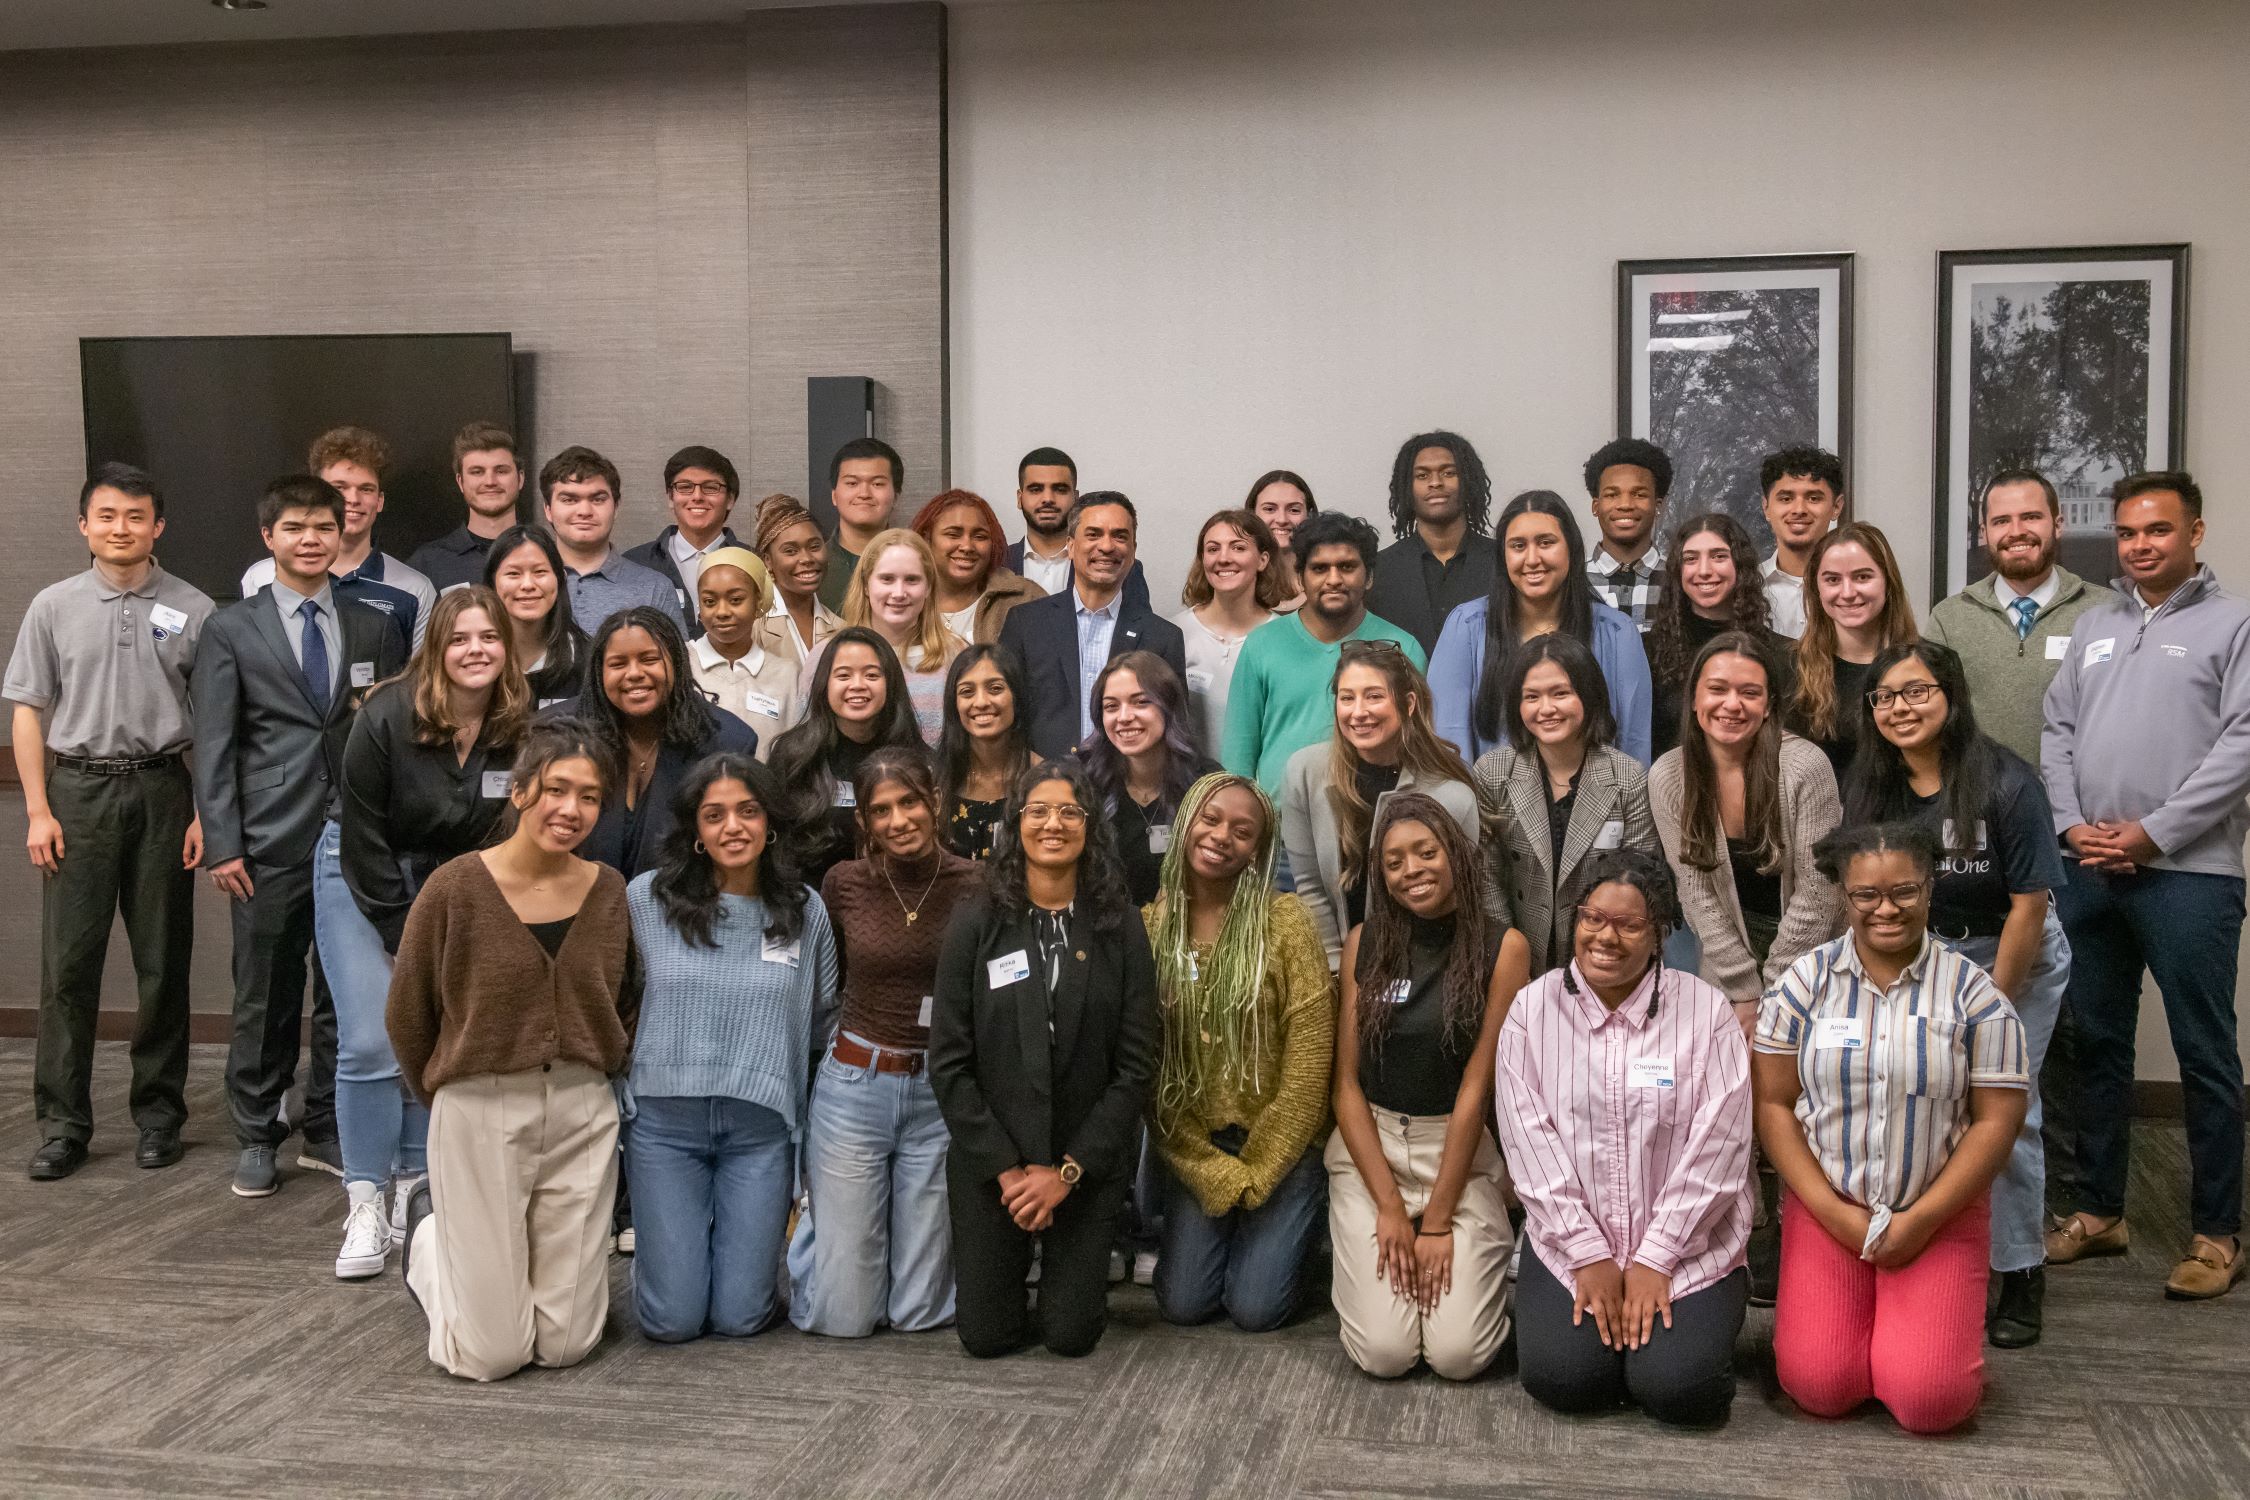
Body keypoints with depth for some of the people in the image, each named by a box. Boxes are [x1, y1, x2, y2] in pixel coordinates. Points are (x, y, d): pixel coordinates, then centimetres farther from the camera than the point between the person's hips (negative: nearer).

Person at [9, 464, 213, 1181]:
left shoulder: (193, 611, 2)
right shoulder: (54, 607, 5)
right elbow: (29, 712, 7)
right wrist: (38, 810, 0)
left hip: (161, 790, 0)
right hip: (79, 787, 0)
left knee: (162, 960, 5)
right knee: (68, 963, -1)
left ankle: (158, 1114, 16)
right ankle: (62, 1124, 7)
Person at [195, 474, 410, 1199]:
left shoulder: (376, 628, 11)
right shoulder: (230, 631, 4)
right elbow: (214, 747, 0)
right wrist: (223, 844, -6)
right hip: (272, 841, -2)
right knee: (265, 996, 4)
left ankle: (328, 1125, 23)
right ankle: (257, 1136, 18)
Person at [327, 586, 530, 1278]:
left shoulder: (521, 731, -12)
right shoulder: (385, 720, -20)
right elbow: (364, 838, -14)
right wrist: (406, 940, -12)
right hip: (364, 878, -3)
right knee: (371, 1043, -11)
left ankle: (416, 1191, 12)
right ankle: (365, 1206, -2)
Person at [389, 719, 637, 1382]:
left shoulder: (610, 891, -1)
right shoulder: (455, 887, -12)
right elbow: (407, 1014, 0)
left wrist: (595, 1073, 7)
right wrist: (450, 1094, 10)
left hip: (584, 1116, 3)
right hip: (479, 1115, -3)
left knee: (566, 1344, 6)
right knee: (491, 1354, 2)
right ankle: (429, 1226, 30)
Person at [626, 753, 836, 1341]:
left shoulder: (805, 910, 1)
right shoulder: (645, 897, -3)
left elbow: (821, 1019, 14)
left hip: (761, 1125, 1)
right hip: (664, 1119, -1)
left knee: (740, 1318, 1)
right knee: (672, 1321, 0)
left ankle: (748, 1245, 34)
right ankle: (670, 1243, 33)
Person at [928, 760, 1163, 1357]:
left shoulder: (1120, 928, -5)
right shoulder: (976, 925, -6)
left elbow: (1137, 1065, -7)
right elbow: (948, 1064, -7)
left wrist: (1068, 1170, -12)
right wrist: (1007, 1168, -13)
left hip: (1089, 1165, 0)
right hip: (987, 1164, 0)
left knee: (1070, 1335, 5)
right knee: (986, 1336, 6)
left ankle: (1071, 1273, 38)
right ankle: (1015, 1261, 37)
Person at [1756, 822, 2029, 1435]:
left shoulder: (1973, 993, -4)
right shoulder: (1804, 982, -1)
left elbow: (1997, 1119, -5)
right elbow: (1773, 1104, -1)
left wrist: (1922, 1219, -11)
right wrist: (1833, 1212, -9)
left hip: (1940, 1216, -1)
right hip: (1825, 1210, 1)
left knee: (1930, 1400, -14)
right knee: (1819, 1386, -13)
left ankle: (1926, 1320, 19)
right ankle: (1842, 1315, 20)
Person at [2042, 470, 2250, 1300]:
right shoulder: (2091, 625, 15)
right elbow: (2057, 731, 12)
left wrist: (2152, 834, -13)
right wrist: (2072, 824, -3)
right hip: (2088, 870, 5)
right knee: (2097, 1044, 12)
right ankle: (2099, 1212, 24)